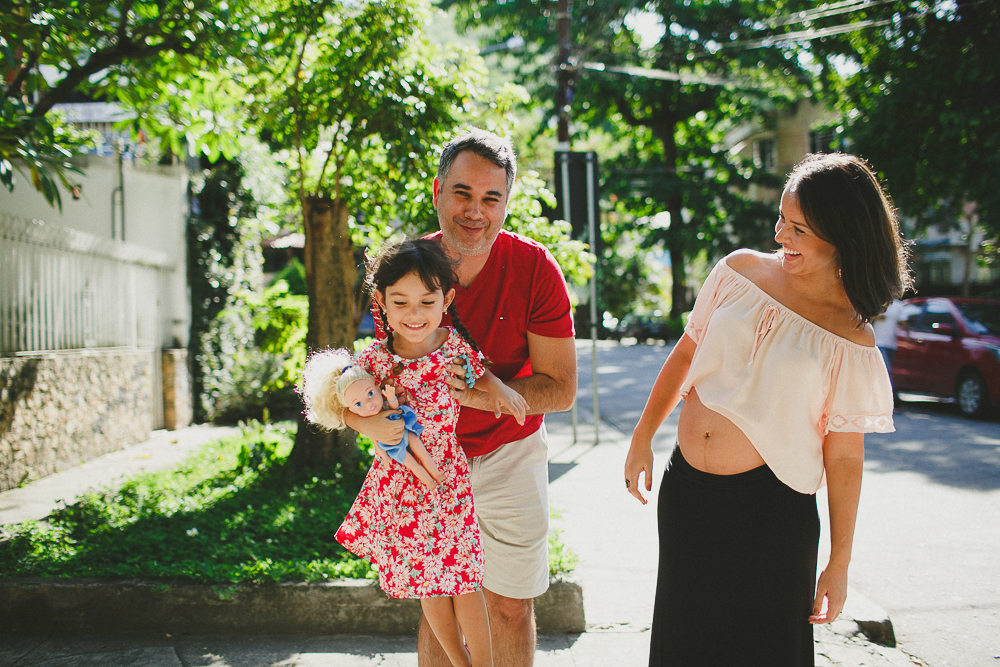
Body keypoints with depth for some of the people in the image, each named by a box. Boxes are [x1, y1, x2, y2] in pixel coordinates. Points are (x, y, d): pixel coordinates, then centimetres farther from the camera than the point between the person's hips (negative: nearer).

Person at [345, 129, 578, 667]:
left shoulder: (535, 269, -18)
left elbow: (560, 389, -17)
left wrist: (474, 393, -32)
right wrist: (373, 420, -33)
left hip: (509, 454, -1)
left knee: (510, 607, 10)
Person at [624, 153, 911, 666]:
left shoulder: (850, 340, -10)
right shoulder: (740, 270, 0)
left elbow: (843, 457, -6)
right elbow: (686, 353, 11)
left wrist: (838, 565, -4)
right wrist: (642, 438, 10)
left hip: (769, 510, -4)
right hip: (686, 489, 4)